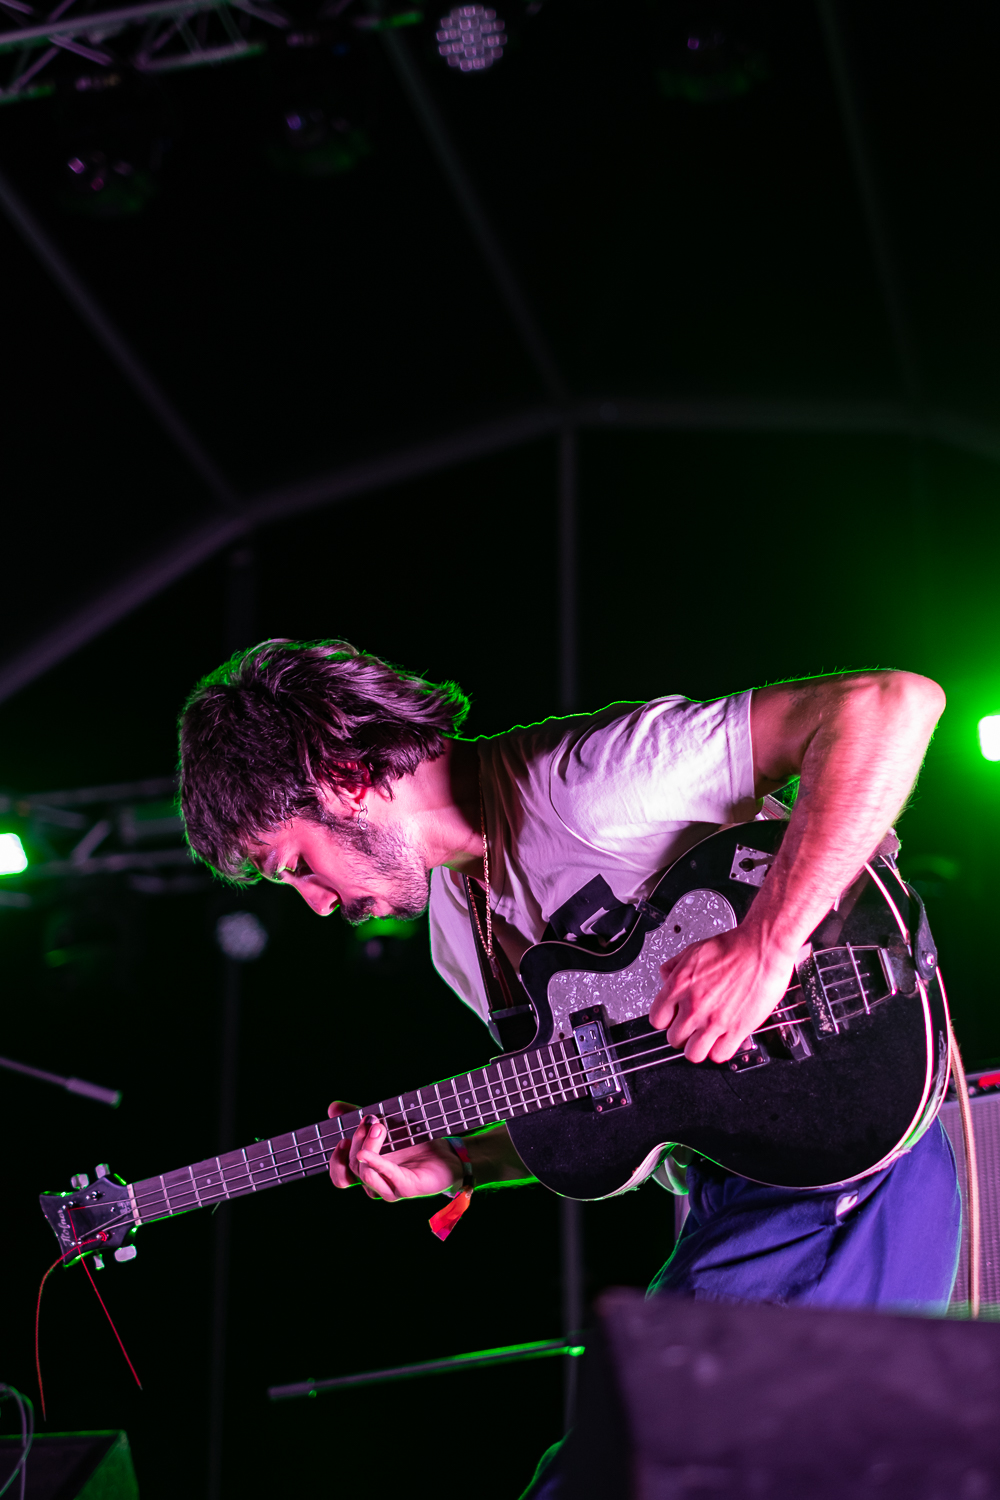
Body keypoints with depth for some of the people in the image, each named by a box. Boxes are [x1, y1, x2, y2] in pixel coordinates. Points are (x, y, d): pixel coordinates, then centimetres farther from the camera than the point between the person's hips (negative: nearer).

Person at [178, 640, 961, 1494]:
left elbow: (889, 705, -25)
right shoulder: (458, 941, 12)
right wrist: (455, 1164, 1)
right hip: (726, 1205, 9)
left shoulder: (584, 782, -17)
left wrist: (766, 944, -31)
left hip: (845, 1175, -9)